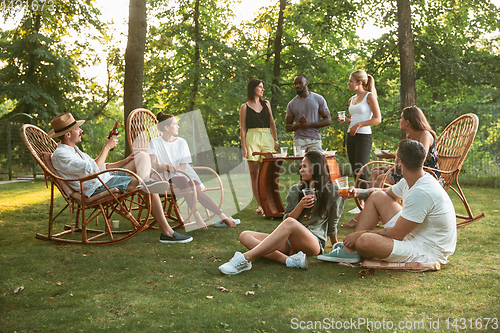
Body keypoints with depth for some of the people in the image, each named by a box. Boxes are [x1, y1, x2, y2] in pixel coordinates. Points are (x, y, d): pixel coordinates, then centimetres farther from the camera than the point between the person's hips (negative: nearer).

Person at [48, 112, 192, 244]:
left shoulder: (73, 149, 21)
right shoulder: (60, 155, -14)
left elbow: (99, 167, 24)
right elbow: (93, 169, -24)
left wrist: (125, 161, 12)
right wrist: (107, 147, -13)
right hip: (98, 188, -11)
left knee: (142, 156, 2)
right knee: (151, 191, -20)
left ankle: (145, 181, -26)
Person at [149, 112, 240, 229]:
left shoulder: (181, 142, 14)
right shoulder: (155, 142, 5)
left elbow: (183, 165, 5)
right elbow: (153, 165, -6)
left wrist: (173, 169, -17)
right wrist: (164, 167, -27)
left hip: (184, 173, 3)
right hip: (167, 178, -3)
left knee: (197, 190, -29)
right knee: (182, 180, -37)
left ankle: (223, 217, -35)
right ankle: (197, 216, -40)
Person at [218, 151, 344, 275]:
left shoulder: (332, 192, 5)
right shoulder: (295, 190, 15)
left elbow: (332, 225, 15)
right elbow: (286, 218, 6)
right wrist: (300, 206, -10)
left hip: (314, 242, -5)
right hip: (290, 242, 5)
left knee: (290, 223, -38)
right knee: (245, 236, -15)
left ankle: (245, 259, -43)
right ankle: (290, 260, -35)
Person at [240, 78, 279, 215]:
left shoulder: (266, 104, 16)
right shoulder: (245, 107, 6)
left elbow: (272, 123, 20)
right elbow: (242, 128, 3)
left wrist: (275, 140, 11)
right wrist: (244, 147, -5)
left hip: (267, 138, 2)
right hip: (252, 138, -2)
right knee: (254, 173, -2)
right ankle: (259, 205, 3)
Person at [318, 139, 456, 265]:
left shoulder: (421, 192, -29)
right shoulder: (411, 181, 1)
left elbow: (397, 234, -24)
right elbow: (387, 192, 23)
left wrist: (361, 234, -14)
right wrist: (358, 192, 8)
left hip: (428, 252, -10)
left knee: (364, 241, -32)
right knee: (377, 196, 11)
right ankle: (350, 250, 9)